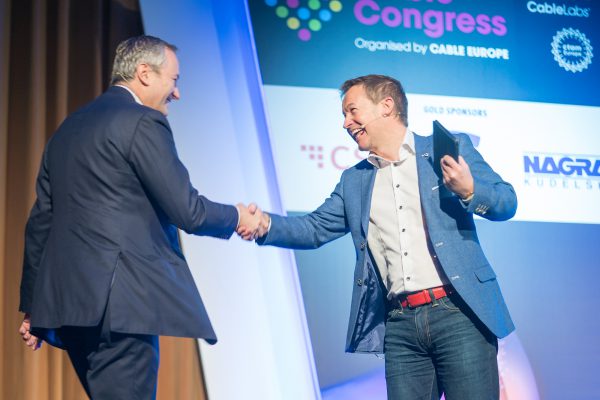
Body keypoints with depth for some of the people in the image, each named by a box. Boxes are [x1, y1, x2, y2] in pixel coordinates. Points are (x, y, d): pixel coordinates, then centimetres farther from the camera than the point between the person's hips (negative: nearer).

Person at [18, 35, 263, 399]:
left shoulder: (69, 127, 19)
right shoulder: (144, 122, -7)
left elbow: (41, 221, 19)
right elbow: (186, 210, -10)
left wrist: (33, 304, 23)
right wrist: (237, 217, 10)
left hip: (65, 299, 9)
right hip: (119, 301, -9)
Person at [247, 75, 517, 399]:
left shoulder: (450, 149, 7)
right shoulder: (354, 181, 20)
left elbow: (507, 202, 4)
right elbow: (315, 229, 13)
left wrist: (470, 190, -17)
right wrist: (266, 225, -5)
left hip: (457, 311, -3)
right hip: (400, 324, 4)